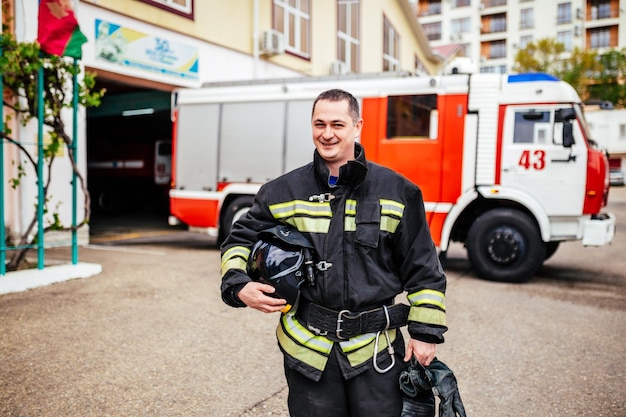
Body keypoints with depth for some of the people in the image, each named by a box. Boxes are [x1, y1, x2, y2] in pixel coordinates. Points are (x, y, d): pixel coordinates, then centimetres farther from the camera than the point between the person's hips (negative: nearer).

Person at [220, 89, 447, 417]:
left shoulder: (396, 191, -2)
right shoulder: (283, 192, 1)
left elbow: (422, 268, 1)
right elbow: (241, 240, 11)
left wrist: (426, 332, -1)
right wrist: (238, 285, -8)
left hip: (377, 352, -1)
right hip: (307, 346, 1)